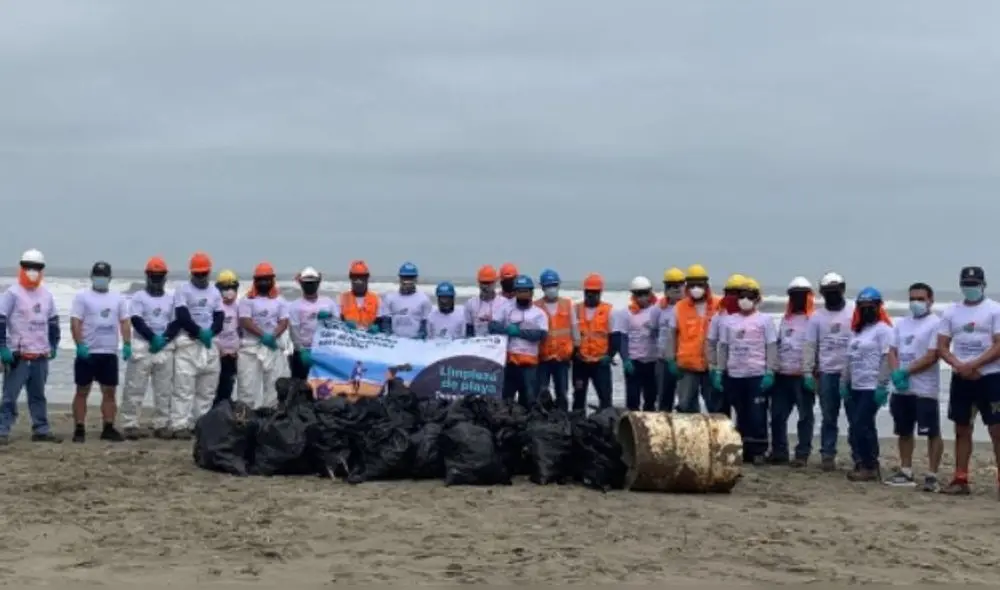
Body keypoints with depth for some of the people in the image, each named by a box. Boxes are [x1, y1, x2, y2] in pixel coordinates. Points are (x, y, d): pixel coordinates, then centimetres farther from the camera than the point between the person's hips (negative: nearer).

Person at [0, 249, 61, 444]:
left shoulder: (46, 295, 12)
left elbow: (53, 321, 21)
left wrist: (54, 344, 15)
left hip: (41, 356, 6)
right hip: (18, 355, -6)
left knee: (38, 395, 13)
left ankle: (41, 430, 19)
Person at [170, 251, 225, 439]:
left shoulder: (214, 292, 15)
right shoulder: (183, 290, -1)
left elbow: (220, 318, 8)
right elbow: (183, 318, -11)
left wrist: (210, 332, -10)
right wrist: (199, 332, -15)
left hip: (209, 343, 6)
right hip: (188, 343, -6)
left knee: (207, 388, 7)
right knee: (184, 386, -11)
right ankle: (179, 426, -13)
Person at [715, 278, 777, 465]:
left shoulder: (764, 320, 1)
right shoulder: (729, 320, 11)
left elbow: (771, 348, -1)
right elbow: (723, 348, 14)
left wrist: (770, 373, -9)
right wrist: (718, 372, 8)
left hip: (757, 375, -3)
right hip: (734, 375, 3)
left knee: (757, 415, -3)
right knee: (741, 414, 8)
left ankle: (758, 451, 4)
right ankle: (744, 450, 14)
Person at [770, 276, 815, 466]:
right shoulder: (785, 319, 17)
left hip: (803, 376, -6)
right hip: (782, 375, 6)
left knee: (805, 416, 2)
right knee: (777, 415, 6)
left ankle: (802, 454, 6)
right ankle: (779, 452, 15)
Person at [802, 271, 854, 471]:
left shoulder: (855, 312, 1)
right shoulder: (816, 316, 9)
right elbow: (809, 346, 7)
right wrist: (807, 372, 0)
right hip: (827, 373, 2)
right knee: (829, 417, 8)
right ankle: (828, 454, 14)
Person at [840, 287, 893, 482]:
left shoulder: (883, 329, -6)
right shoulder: (856, 330, 18)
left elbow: (887, 358, -13)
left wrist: (882, 386, -19)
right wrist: (844, 382, 13)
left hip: (872, 388, -8)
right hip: (855, 387, 8)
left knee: (861, 426, -10)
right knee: (856, 427, 7)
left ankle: (870, 467, -2)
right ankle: (861, 464, 14)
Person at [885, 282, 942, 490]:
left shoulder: (935, 324, -8)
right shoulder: (901, 323, 13)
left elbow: (932, 356, -15)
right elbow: (893, 351, 11)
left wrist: (906, 372, -15)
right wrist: (896, 373, -8)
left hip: (925, 389, -7)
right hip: (901, 389, 7)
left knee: (932, 433, -4)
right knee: (904, 432, 13)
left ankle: (932, 475, -1)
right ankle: (906, 472, 21)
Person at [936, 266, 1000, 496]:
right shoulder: (951, 312, 8)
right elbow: (942, 347, 5)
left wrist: (973, 365, -18)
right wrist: (960, 366, -12)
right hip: (960, 378, 4)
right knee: (962, 429, 9)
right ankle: (960, 479, 14)